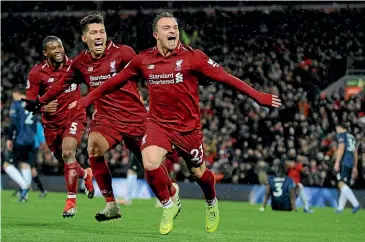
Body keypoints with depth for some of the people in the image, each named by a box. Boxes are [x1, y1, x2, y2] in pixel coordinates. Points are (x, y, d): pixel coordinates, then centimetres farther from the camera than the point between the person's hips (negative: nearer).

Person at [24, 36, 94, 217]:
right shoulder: (36, 73, -11)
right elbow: (28, 104, -13)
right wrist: (41, 105, -33)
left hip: (74, 117, -2)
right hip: (52, 123, 2)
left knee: (68, 153, -25)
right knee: (65, 160, 15)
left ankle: (71, 201, -17)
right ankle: (86, 175, 51)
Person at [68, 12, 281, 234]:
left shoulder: (192, 57, -10)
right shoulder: (143, 60, -1)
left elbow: (225, 77, -9)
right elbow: (116, 81, 12)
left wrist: (258, 96, -13)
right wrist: (86, 100, 17)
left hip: (188, 126, -1)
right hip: (158, 123, 1)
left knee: (199, 172, 10)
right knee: (150, 164, -23)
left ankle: (212, 204, 46)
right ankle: (168, 206, 5)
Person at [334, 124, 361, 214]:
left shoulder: (341, 135, 0)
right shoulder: (352, 137, 24)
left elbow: (341, 148, -13)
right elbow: (355, 153, 25)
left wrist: (337, 162, -16)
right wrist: (355, 167, 28)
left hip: (344, 163, -8)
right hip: (351, 164, 8)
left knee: (342, 184, -15)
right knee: (344, 185, 12)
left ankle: (356, 204, -30)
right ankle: (340, 208, 13)